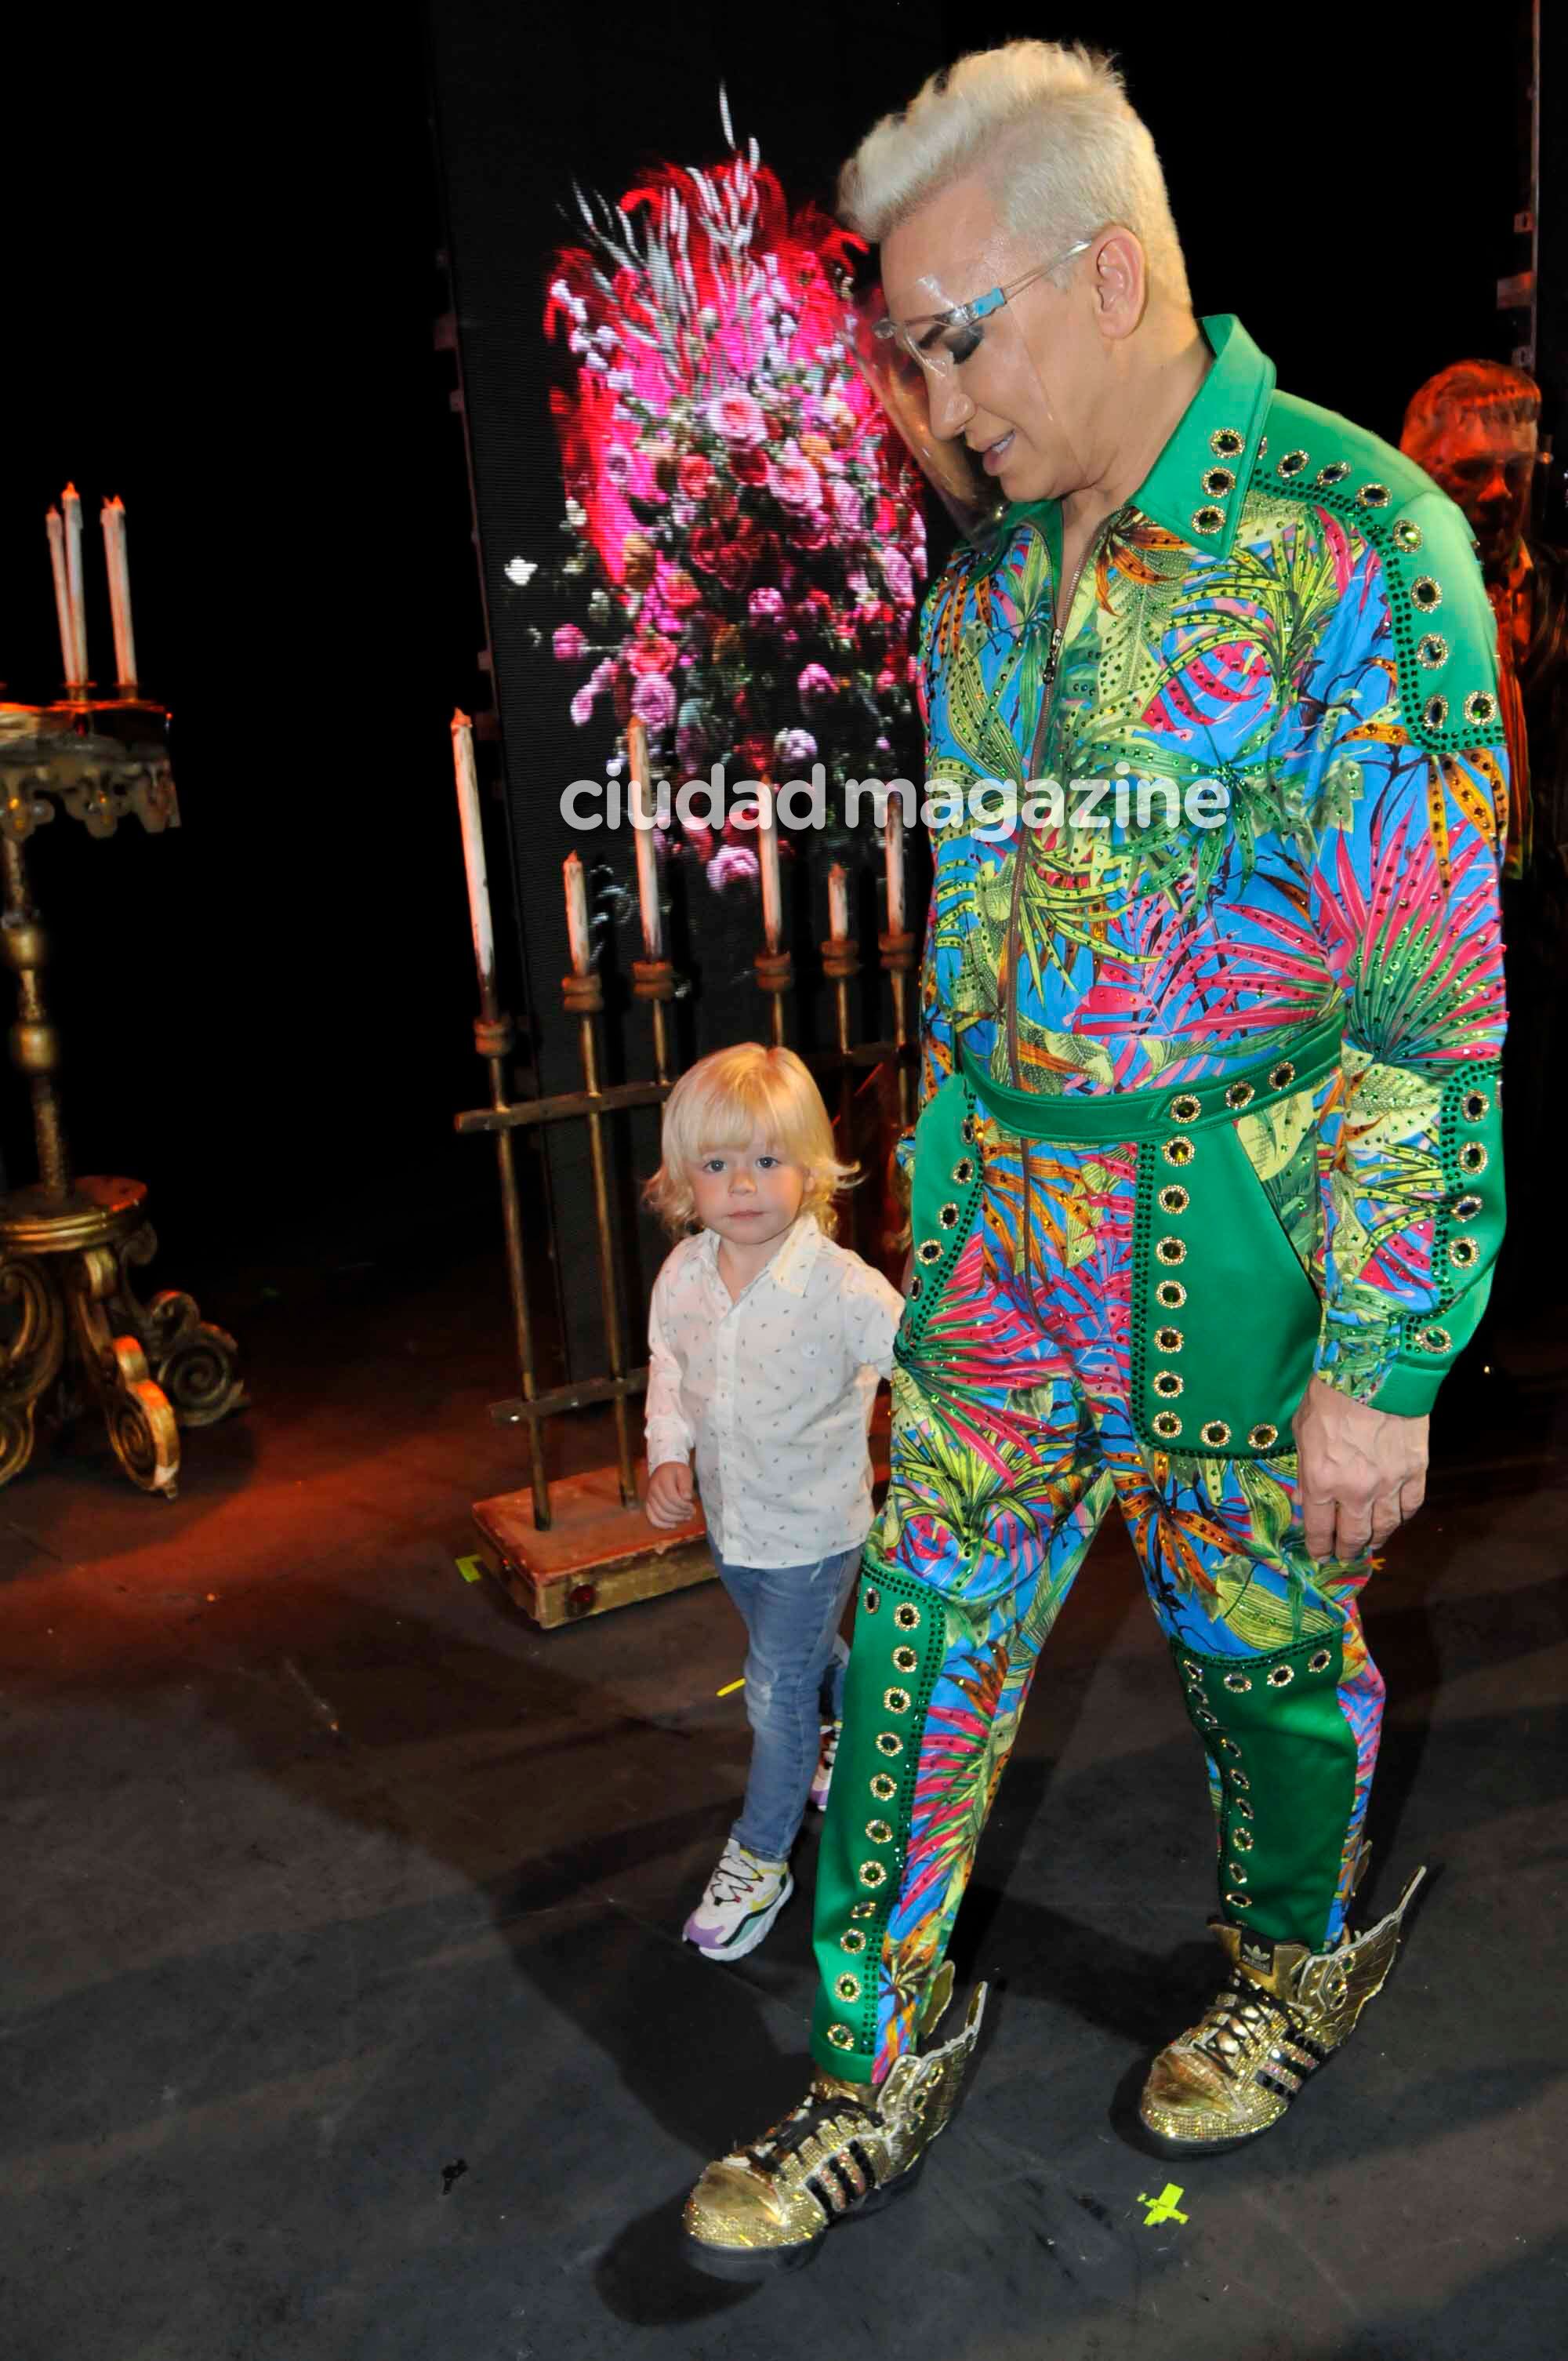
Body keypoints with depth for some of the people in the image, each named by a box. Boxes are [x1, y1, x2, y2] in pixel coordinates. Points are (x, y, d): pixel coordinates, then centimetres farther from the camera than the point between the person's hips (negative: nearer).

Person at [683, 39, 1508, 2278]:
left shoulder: (1357, 539, -14)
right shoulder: (989, 580, 8)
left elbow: (1436, 999, -16)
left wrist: (1381, 1364, -16)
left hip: (1240, 1234, -6)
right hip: (1009, 1224, 6)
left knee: (1269, 1647, 16)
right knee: (925, 1637, 11)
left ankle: (1302, 1964, 46)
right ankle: (884, 2067, 30)